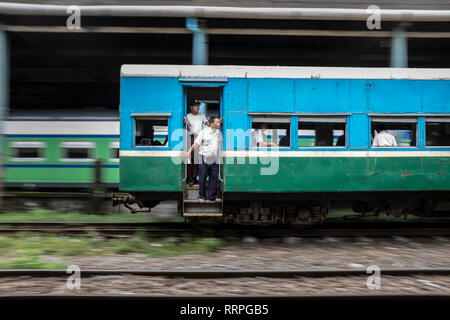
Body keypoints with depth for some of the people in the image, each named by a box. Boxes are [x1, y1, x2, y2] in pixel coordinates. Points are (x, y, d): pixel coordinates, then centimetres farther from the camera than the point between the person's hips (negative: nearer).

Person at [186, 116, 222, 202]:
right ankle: (202, 196, 13)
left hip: (215, 159, 4)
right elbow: (196, 142, -2)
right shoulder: (204, 131, -2)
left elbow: (221, 145, 19)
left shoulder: (219, 133, 10)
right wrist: (190, 151, -9)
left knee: (214, 178, 3)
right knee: (203, 178, 1)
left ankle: (212, 196, 12)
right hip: (204, 158, -4)